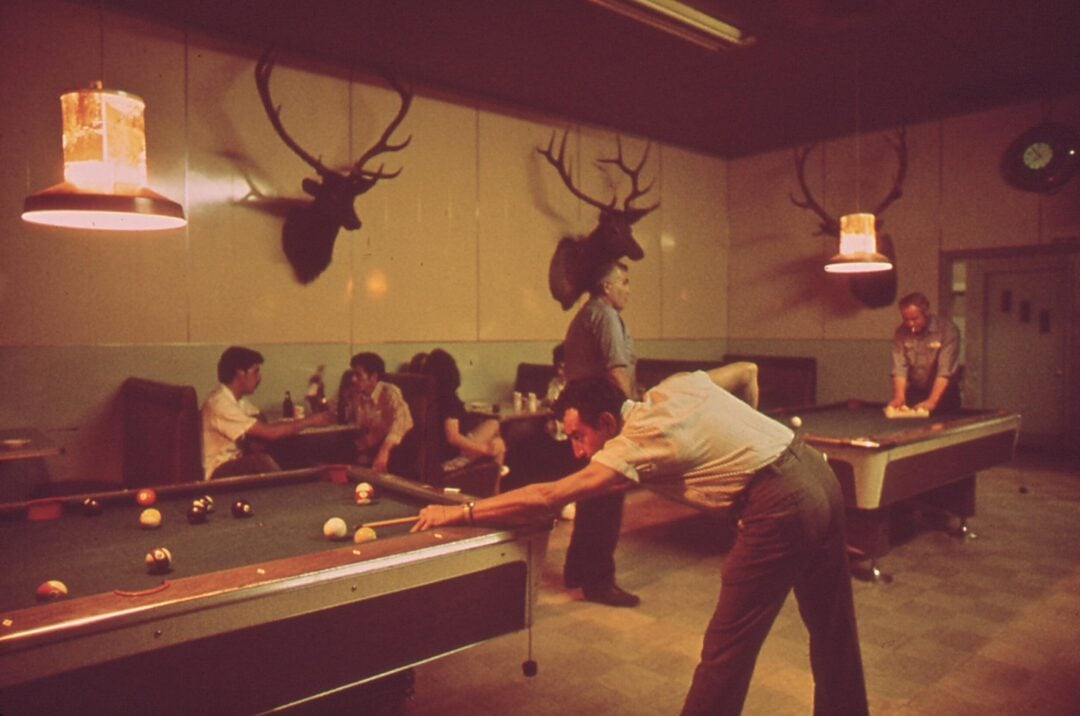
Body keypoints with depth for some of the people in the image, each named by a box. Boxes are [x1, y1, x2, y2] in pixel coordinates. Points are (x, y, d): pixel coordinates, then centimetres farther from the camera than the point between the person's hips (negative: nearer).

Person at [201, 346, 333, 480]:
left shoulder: (239, 399, 7)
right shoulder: (219, 403, -22)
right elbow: (269, 432, -26)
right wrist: (311, 421, -19)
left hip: (237, 462, 8)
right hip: (219, 471, -8)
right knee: (263, 461, -30)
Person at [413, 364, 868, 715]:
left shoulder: (633, 445, -14)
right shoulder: (677, 385, 8)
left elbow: (548, 498, -19)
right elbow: (747, 371, 22)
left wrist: (462, 512, -12)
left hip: (779, 507, -9)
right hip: (821, 476, 10)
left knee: (727, 647, 1)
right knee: (832, 625, 24)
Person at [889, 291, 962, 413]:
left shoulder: (948, 330, -18)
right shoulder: (901, 332, -8)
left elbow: (945, 370, -26)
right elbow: (899, 367, -14)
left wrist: (931, 401, -36)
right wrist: (899, 397, -29)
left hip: (943, 393, -2)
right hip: (915, 393, 3)